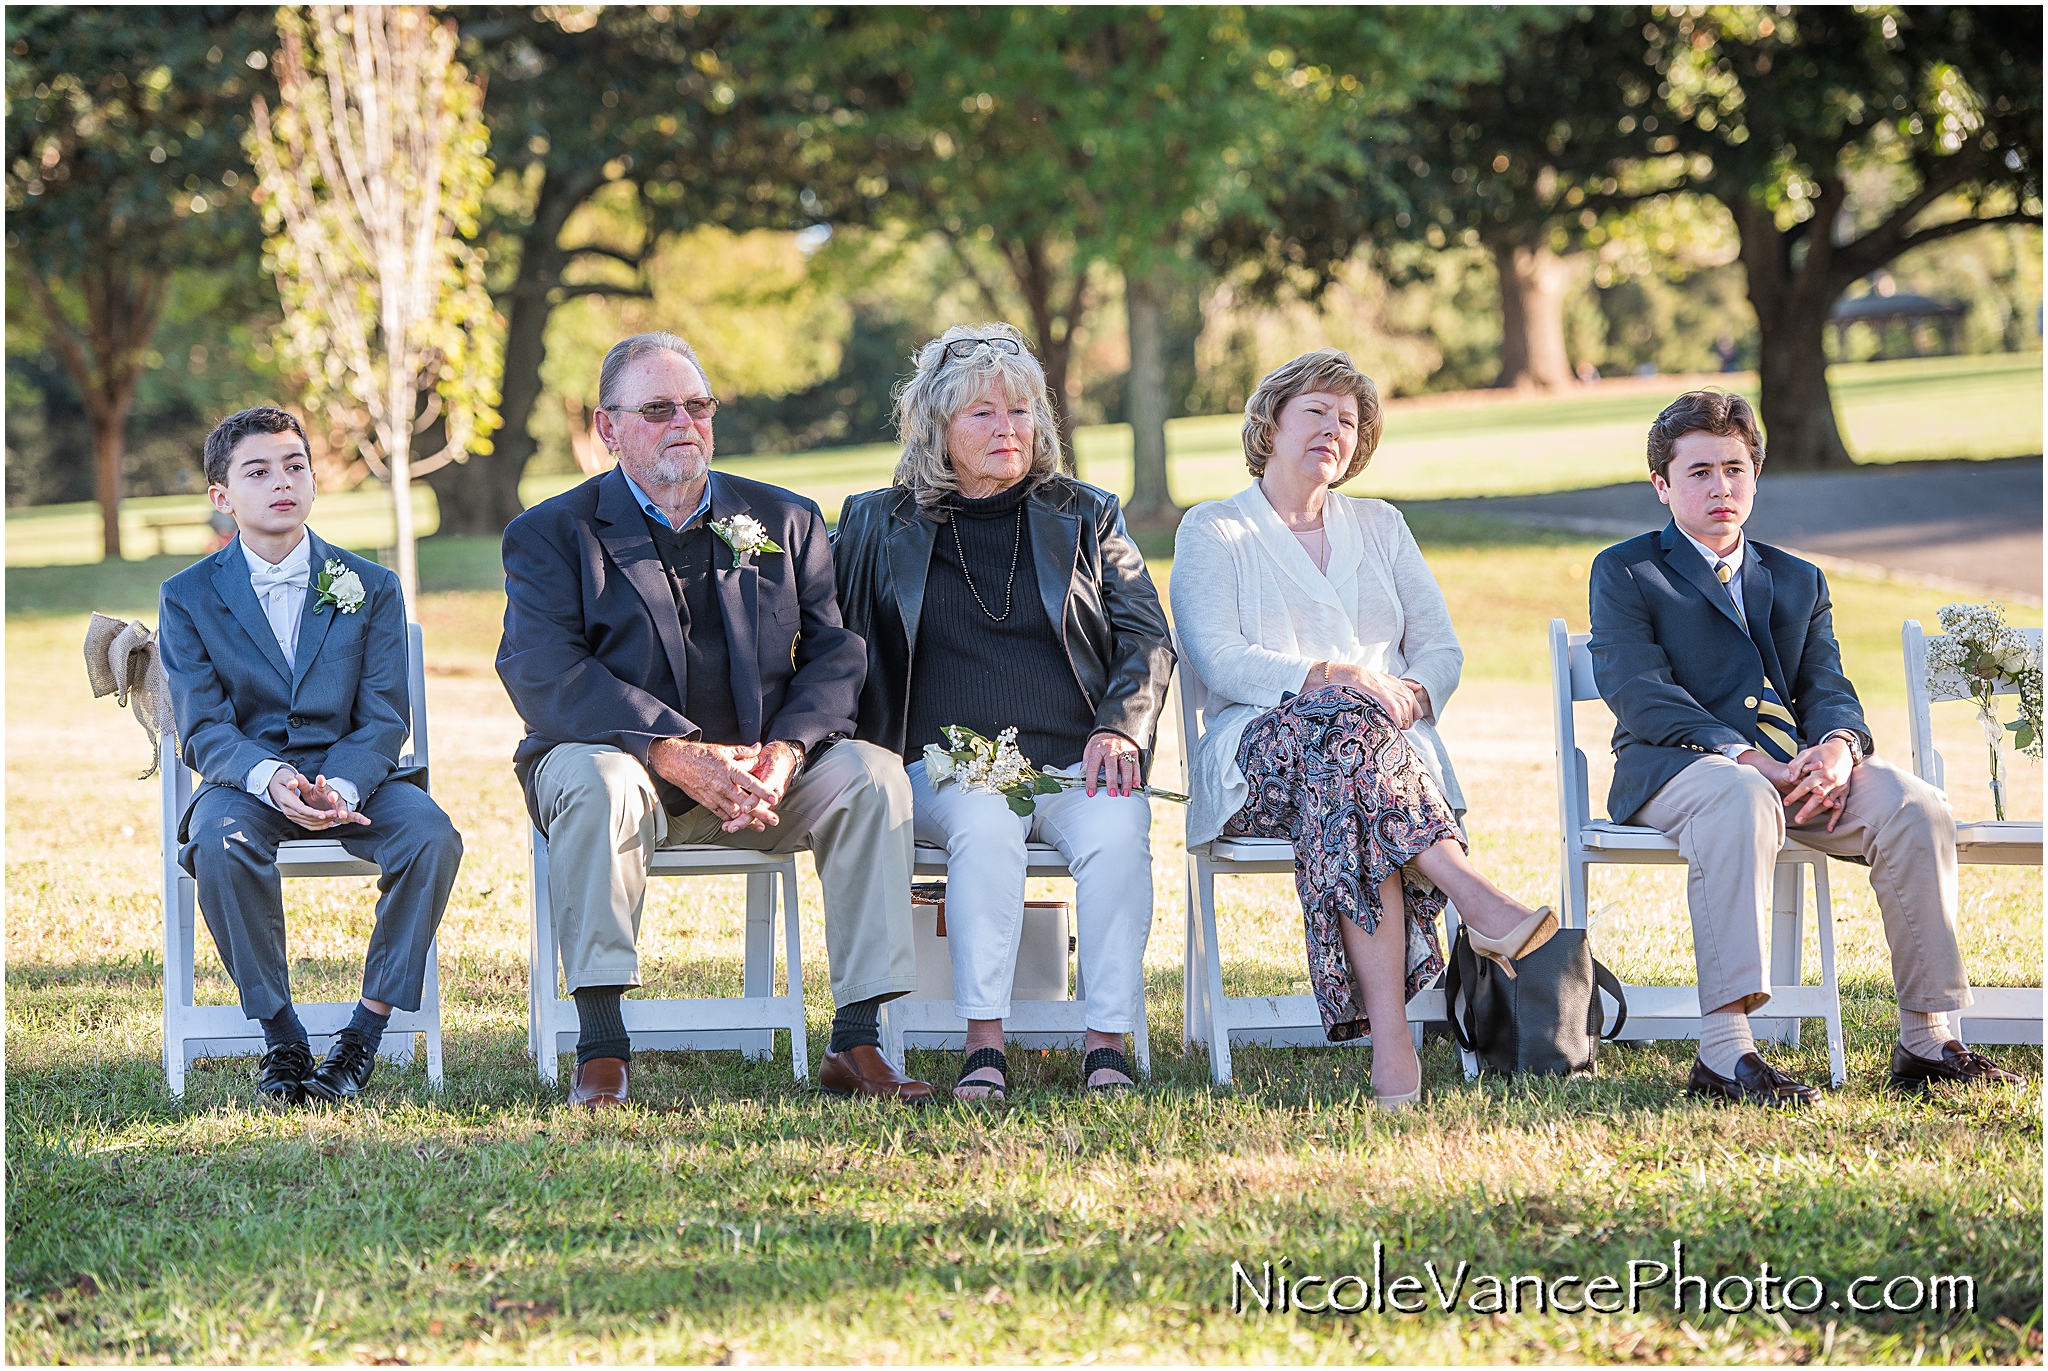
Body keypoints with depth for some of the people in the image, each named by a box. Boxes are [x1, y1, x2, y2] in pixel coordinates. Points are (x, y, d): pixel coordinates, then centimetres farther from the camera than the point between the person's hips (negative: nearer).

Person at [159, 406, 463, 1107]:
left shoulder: (370, 588, 7)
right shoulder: (189, 597, 3)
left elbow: (384, 719, -2)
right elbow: (204, 730, -6)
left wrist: (340, 787, -24)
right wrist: (271, 779, -29)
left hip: (352, 778, 1)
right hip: (244, 780, -1)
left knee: (431, 834, -31)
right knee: (221, 841, -37)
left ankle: (367, 1032, -19)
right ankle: (280, 1039, -22)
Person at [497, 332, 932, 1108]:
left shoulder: (785, 524, 14)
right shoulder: (552, 534, 2)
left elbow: (835, 656, 5)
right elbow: (542, 676, -13)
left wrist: (783, 753, -17)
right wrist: (676, 755, -25)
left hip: (758, 773, 3)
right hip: (624, 756, -3)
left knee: (872, 775, -22)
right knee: (595, 781, -37)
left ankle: (856, 1044, -20)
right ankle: (601, 1049, -33)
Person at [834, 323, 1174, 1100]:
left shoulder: (1084, 518, 17)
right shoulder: (882, 526, 15)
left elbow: (1146, 637, 12)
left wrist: (1120, 729, -6)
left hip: (1075, 765, 1)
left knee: (1118, 830, -33)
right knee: (984, 824, -36)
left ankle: (1107, 1043, -31)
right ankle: (983, 1044, -35)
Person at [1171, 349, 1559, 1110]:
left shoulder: (1381, 527, 25)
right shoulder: (1213, 530, 12)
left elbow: (1442, 650, 18)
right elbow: (1218, 659, -5)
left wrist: (1411, 693, -7)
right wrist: (1333, 679, -19)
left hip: (1392, 746, 3)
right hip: (1259, 752, -2)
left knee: (1344, 797, -38)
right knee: (1347, 724, -40)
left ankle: (1389, 1037, -53)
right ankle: (1477, 900, -50)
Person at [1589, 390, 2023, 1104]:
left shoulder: (1800, 582, 27)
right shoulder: (1624, 573, 10)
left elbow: (1827, 689, 12)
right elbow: (1637, 691, -6)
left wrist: (1837, 747, -14)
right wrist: (1744, 758, -21)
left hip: (1794, 769, 5)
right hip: (1677, 765, -5)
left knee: (1917, 806, -23)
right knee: (1743, 801, -41)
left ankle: (1926, 1042, -20)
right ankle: (1723, 1053, -49)